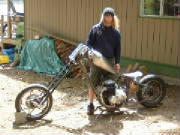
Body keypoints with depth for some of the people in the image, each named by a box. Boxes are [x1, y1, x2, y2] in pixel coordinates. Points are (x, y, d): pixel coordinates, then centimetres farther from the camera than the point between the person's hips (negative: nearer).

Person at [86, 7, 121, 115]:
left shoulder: (116, 32, 9)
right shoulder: (95, 29, 4)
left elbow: (118, 47, 10)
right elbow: (89, 42, 6)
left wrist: (117, 62, 4)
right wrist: (89, 51, -14)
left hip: (110, 60, 1)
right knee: (93, 83, 0)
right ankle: (91, 105, 10)